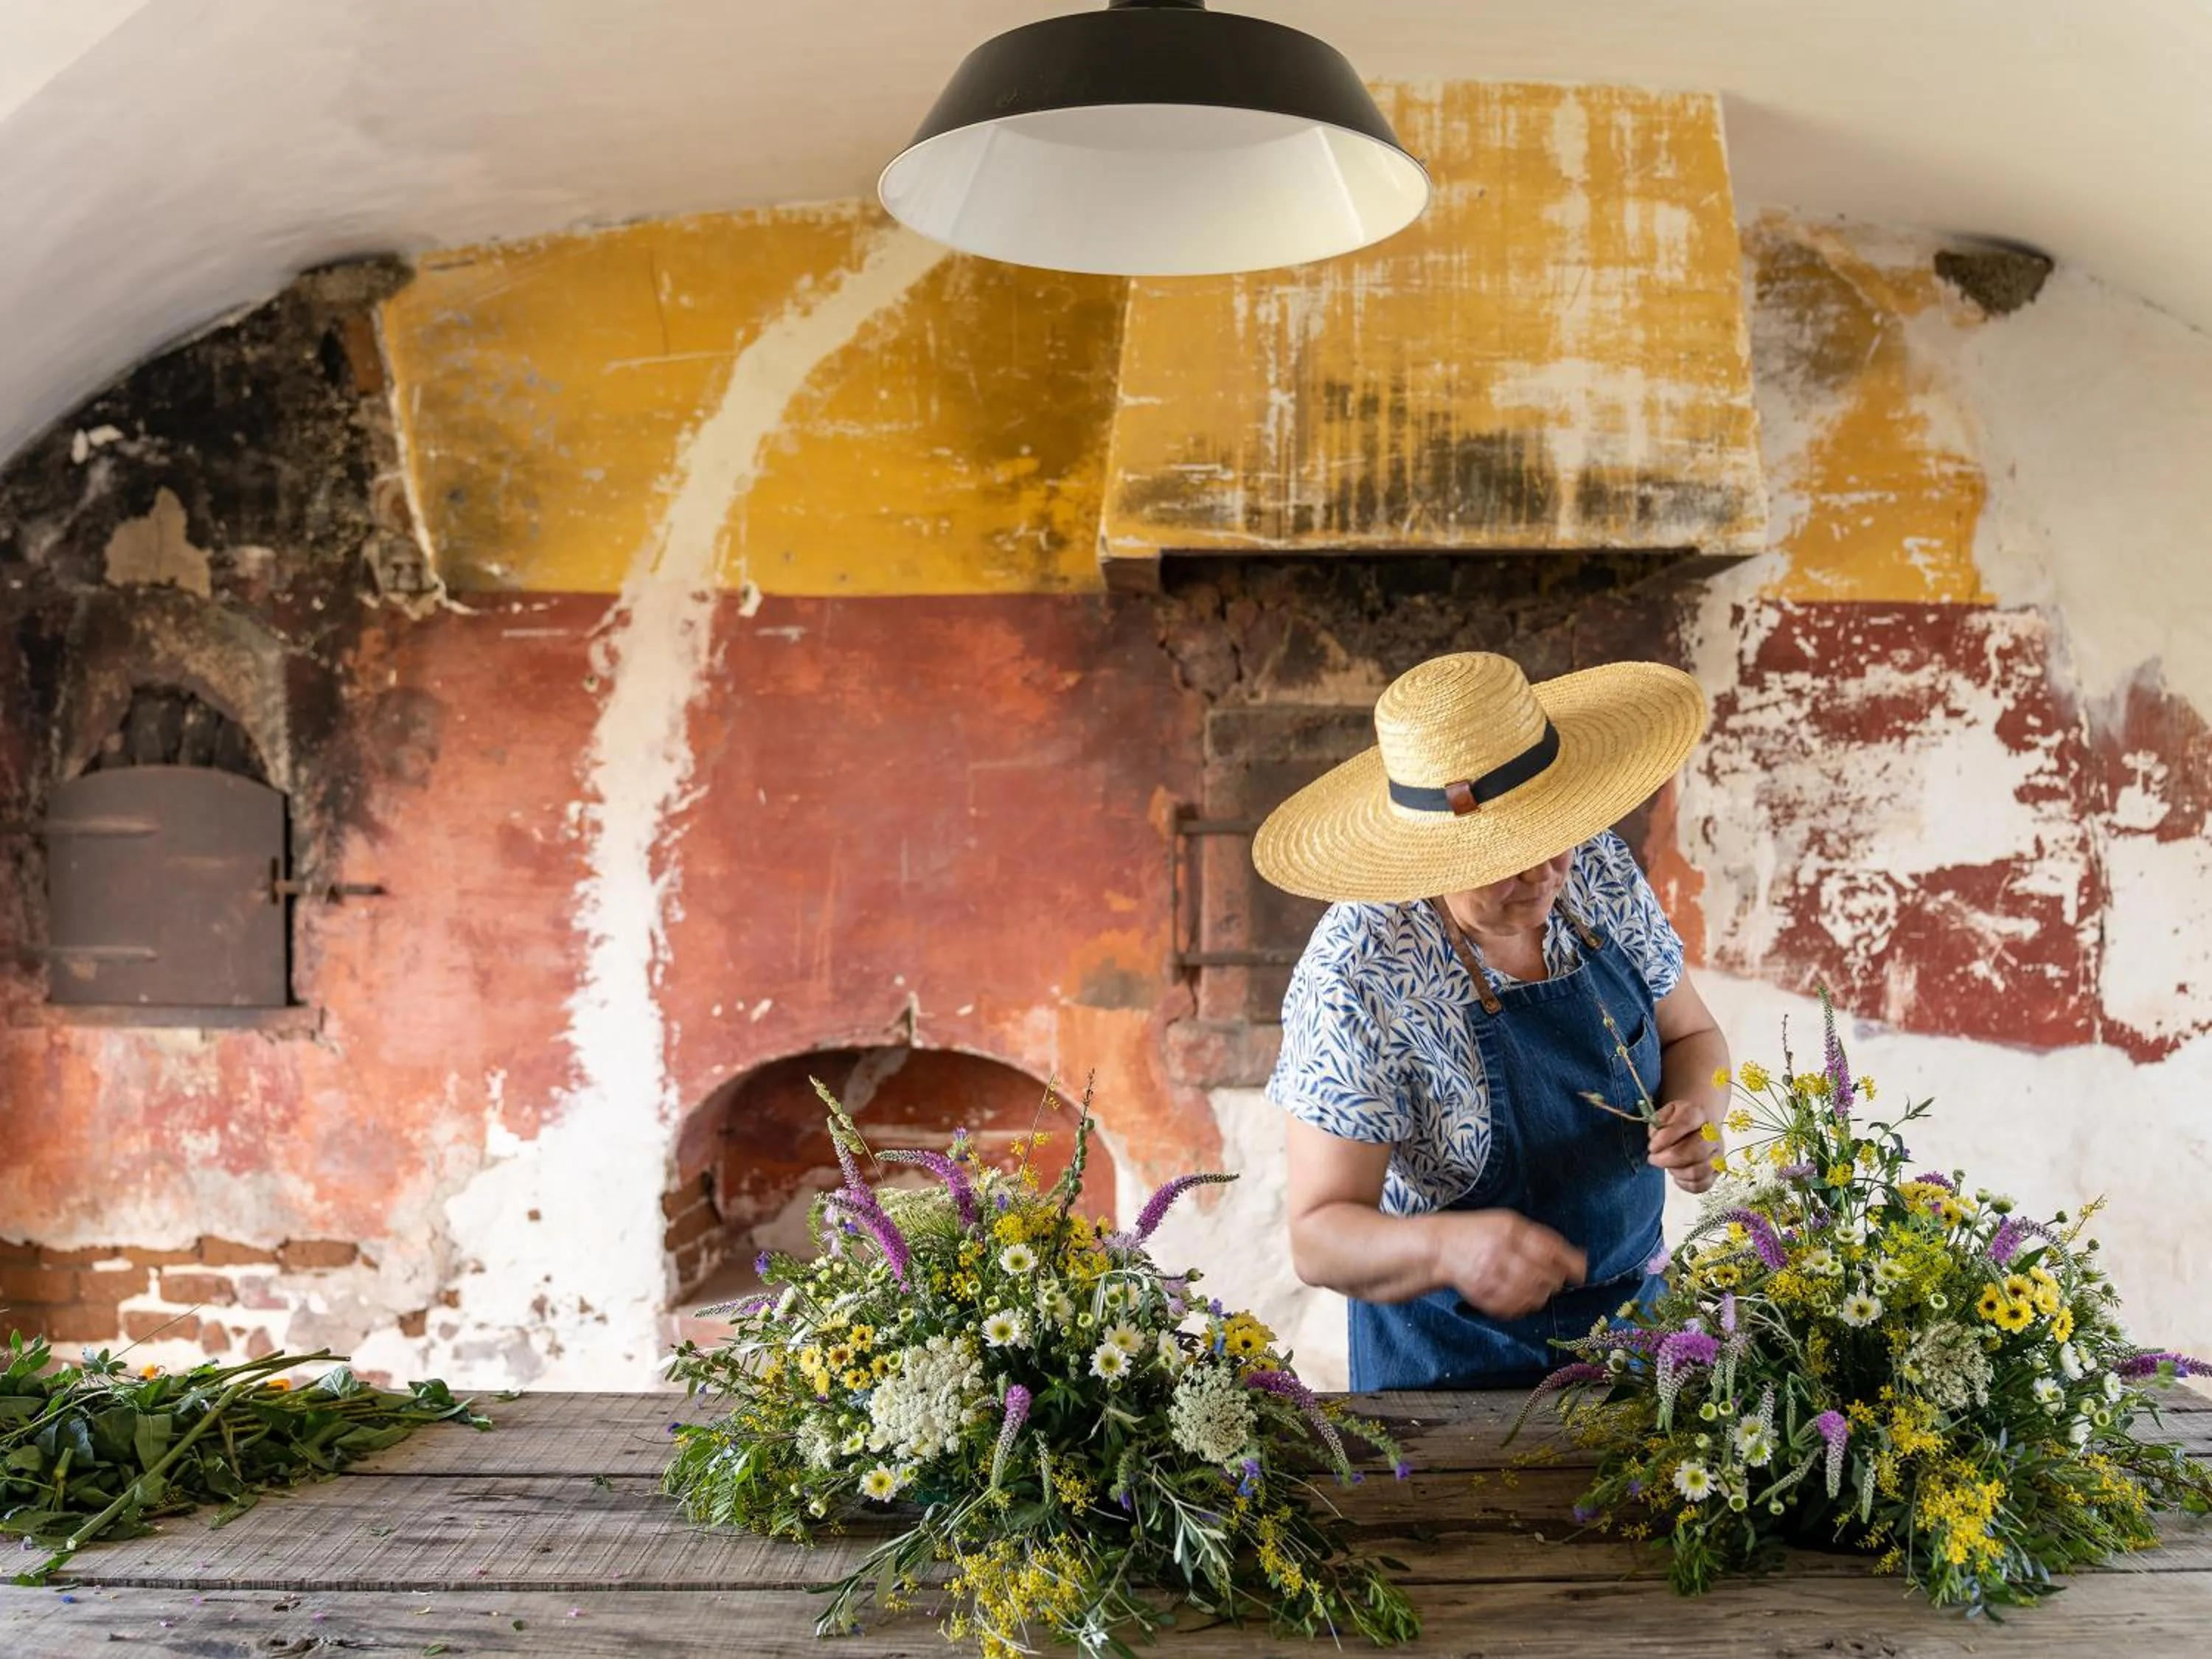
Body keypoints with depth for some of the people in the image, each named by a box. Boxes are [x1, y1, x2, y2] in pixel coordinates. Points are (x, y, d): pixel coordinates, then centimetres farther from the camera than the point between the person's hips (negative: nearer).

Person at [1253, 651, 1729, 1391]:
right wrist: (1446, 1246, -46)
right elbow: (1319, 1235, -26)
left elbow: (1689, 1036, 4)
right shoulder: (1354, 982, -28)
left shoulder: (1598, 867, -11)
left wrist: (1696, 1117, -18)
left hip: (1632, 1304, 6)